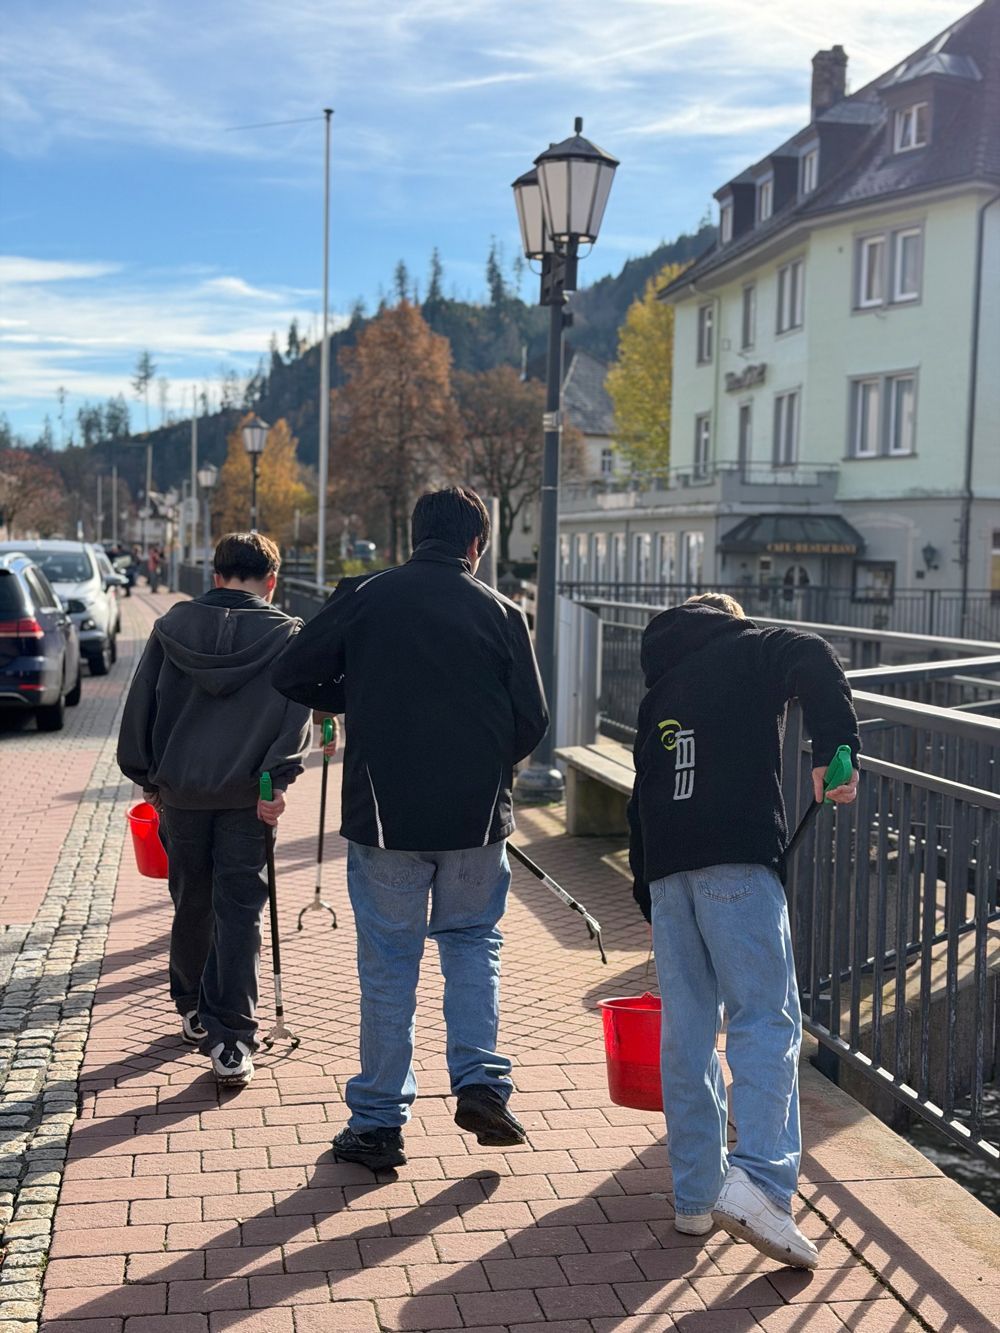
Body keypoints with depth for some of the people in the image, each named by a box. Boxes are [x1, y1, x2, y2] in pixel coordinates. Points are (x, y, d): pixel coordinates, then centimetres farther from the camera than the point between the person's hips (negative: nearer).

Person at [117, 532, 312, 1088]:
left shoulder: (172, 626, 6)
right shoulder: (286, 634, -1)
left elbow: (140, 706, 8)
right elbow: (297, 712, -11)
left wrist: (147, 775, 14)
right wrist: (276, 780, -12)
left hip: (180, 789, 3)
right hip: (246, 794, -3)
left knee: (191, 904, 18)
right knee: (240, 912, 0)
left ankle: (193, 1010, 33)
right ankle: (232, 1042, -5)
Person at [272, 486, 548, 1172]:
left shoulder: (364, 597, -2)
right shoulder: (502, 612, -1)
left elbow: (292, 675, -1)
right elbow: (532, 722, 0)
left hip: (384, 814, 0)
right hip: (477, 815, 1)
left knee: (388, 963, 9)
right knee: (473, 941, 21)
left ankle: (379, 1122, 16)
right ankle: (480, 1081, 9)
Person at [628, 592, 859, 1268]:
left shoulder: (660, 687, 28)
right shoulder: (751, 649, 13)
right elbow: (814, 661, -10)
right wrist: (836, 746, -13)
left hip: (664, 865, 6)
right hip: (736, 857, -5)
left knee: (686, 1028, 8)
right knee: (767, 1019, -6)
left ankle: (695, 1195, 12)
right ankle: (758, 1181, -19)